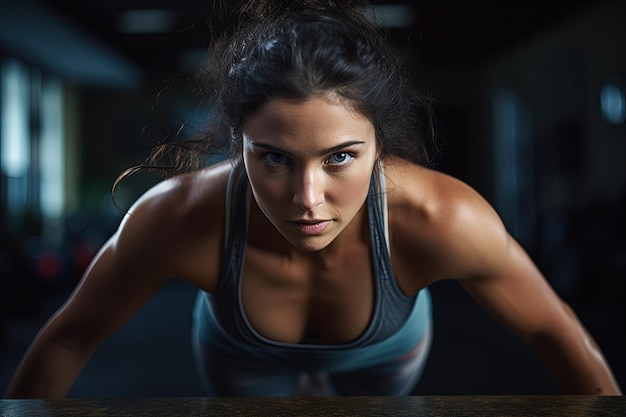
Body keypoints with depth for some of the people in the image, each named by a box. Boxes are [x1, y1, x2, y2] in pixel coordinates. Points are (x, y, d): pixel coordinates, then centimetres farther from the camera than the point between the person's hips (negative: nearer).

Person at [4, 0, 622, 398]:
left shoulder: (442, 219, -42)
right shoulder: (176, 219, -41)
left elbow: (553, 329, -22)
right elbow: (74, 333, -22)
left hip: (384, 351, 1)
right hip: (242, 355, 0)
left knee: (367, 396, 30)